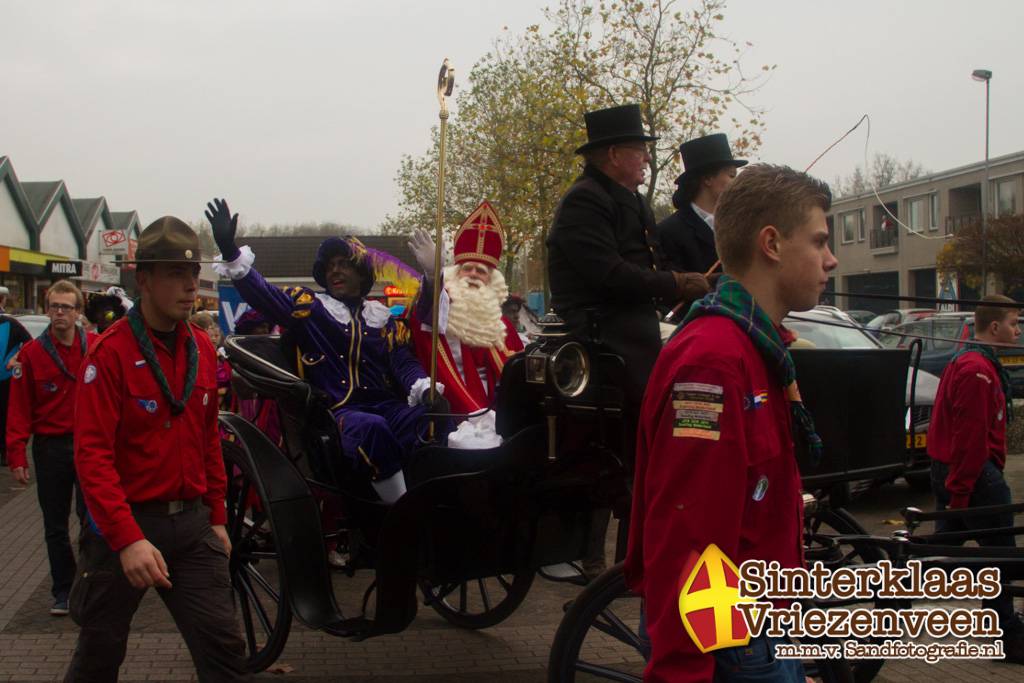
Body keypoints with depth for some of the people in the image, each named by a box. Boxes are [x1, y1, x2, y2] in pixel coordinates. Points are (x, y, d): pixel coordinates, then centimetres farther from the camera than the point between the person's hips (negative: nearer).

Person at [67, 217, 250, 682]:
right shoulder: (111, 352, -13)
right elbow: (92, 453, -19)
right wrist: (128, 539, -28)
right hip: (125, 524, -4)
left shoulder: (202, 348, 6)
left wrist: (217, 516, 13)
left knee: (223, 645, 0)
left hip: (191, 523, 4)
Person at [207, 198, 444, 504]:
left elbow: (404, 363, 8)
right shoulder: (310, 308, 10)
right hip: (338, 410, -3)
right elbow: (263, 295, -3)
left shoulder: (383, 318, 18)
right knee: (373, 429, -37)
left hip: (386, 405, 3)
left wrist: (426, 390, -15)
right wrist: (230, 252, -17)